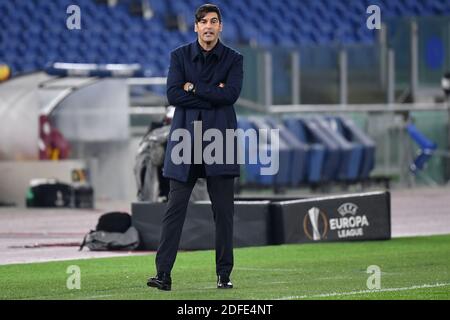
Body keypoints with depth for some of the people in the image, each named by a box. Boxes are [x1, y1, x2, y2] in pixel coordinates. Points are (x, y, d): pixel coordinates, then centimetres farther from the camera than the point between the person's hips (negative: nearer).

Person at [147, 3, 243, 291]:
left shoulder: (234, 59, 5)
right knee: (175, 209, -3)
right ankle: (163, 273, -5)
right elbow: (173, 95, -6)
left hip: (219, 138, 0)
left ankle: (224, 274, 9)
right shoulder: (180, 56, 6)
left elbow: (231, 94, -11)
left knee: (224, 211, 2)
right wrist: (213, 96, -9)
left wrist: (193, 87, -7)